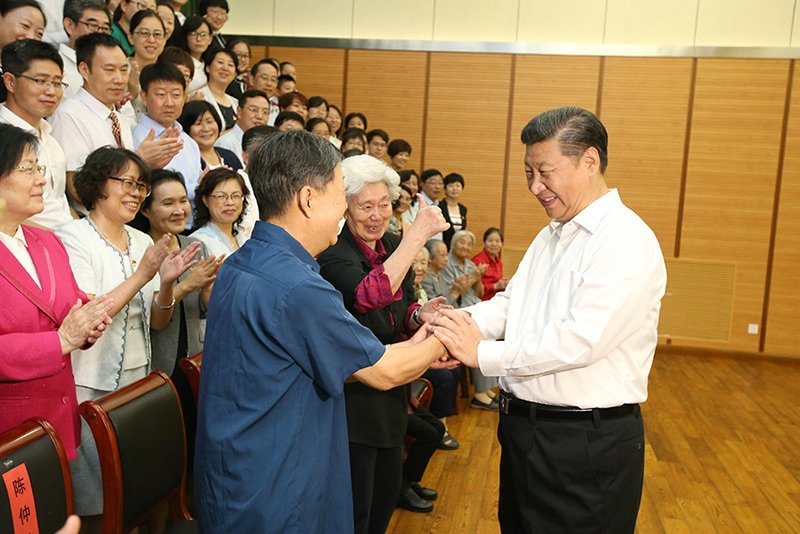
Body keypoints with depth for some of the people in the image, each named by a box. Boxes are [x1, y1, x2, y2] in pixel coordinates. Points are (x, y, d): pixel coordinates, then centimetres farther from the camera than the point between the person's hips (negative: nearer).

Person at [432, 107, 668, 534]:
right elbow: (510, 302, 10)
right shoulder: (549, 236, 13)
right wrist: (459, 325, -11)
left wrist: (483, 354, -21)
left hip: (586, 445, -8)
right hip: (522, 428, 8)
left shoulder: (628, 240, -18)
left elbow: (582, 339, -26)